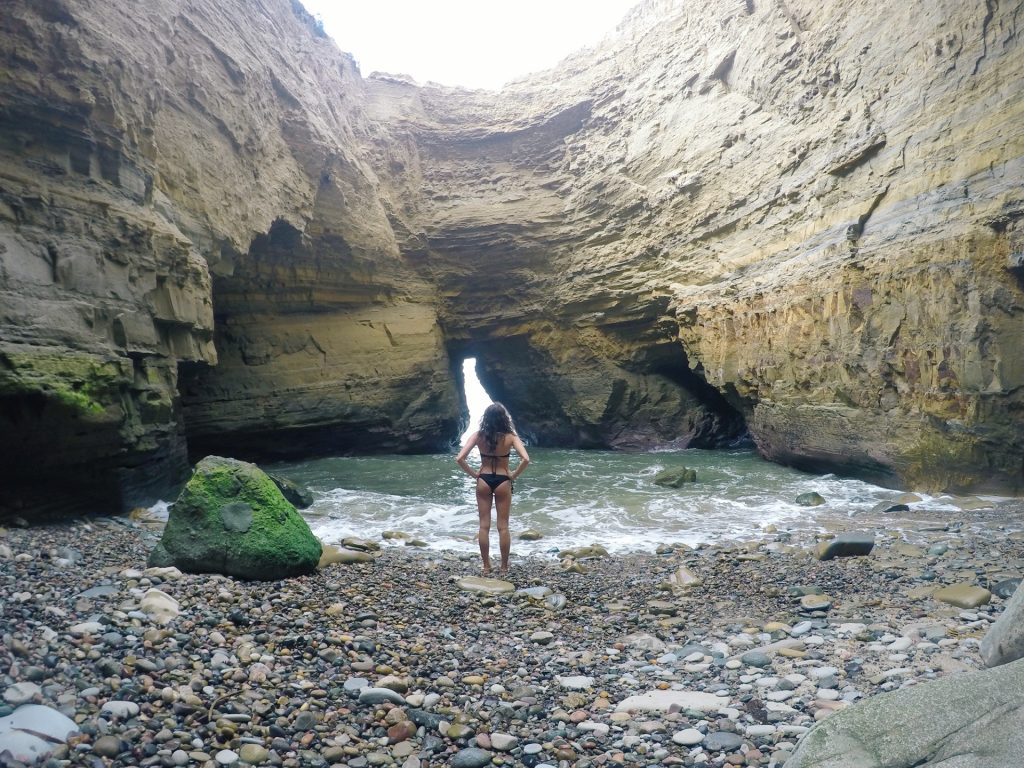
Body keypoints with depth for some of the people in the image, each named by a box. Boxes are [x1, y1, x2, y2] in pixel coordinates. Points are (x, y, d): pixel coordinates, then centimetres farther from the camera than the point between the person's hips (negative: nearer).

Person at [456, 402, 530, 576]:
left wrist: (473, 473, -2)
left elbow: (460, 459, -15)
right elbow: (525, 459, -22)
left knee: (484, 526, 9)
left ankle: (486, 567, 15)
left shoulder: (478, 436, -8)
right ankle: (504, 567, 15)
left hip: (483, 481, 1)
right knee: (503, 527, 9)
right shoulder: (510, 437, -11)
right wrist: (514, 475, -7)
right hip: (503, 482, -1)